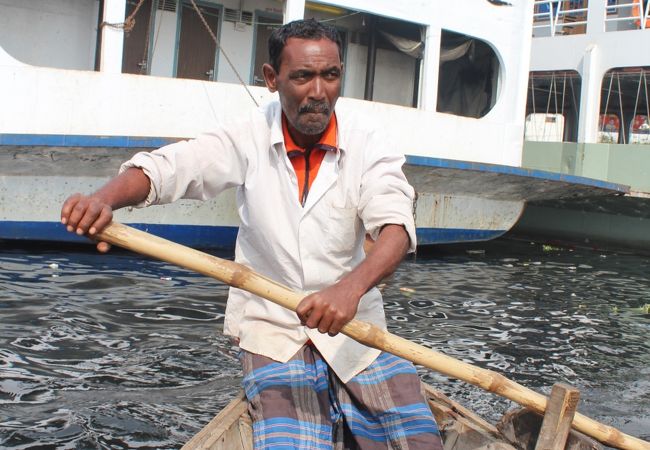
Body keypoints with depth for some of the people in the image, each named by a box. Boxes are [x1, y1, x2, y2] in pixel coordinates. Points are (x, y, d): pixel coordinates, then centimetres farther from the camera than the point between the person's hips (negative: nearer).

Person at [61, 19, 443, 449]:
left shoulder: (367, 141, -7)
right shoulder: (249, 137, -5)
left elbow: (396, 225, -20)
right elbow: (168, 167, -12)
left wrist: (351, 287, -39)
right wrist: (104, 197, -34)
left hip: (356, 324, 1)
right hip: (272, 329, -1)